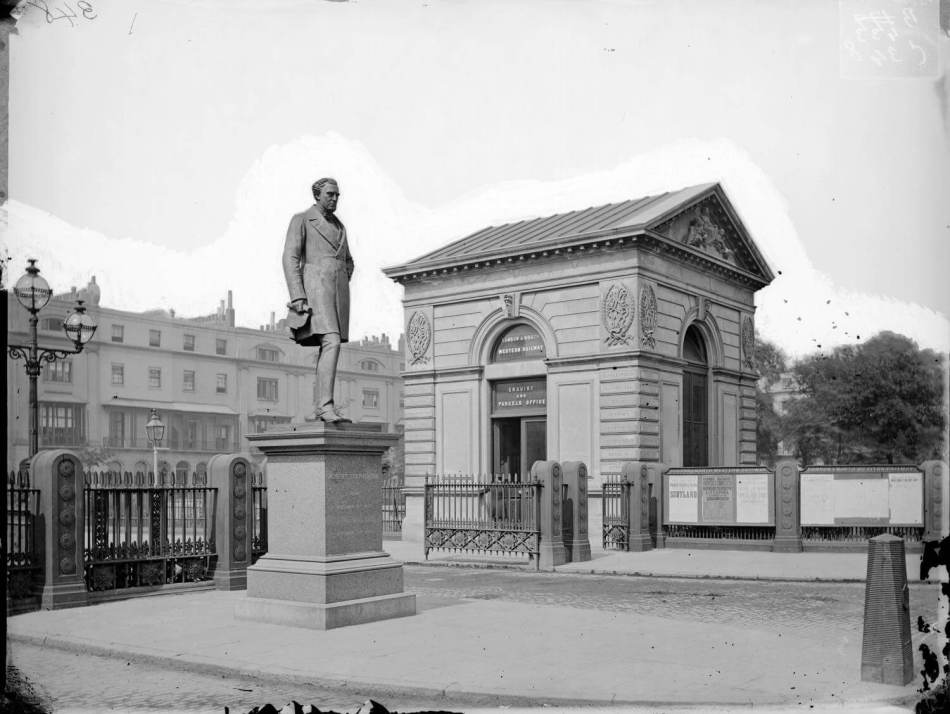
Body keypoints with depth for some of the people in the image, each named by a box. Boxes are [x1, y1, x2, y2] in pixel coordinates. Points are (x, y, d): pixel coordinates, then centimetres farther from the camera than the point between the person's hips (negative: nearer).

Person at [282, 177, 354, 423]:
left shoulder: (338, 225, 22)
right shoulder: (301, 220, 2)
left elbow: (348, 262, 31)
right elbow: (290, 258, -7)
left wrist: (342, 290, 14)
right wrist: (298, 297, -16)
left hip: (338, 290, 7)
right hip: (315, 287, -7)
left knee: (328, 349, 3)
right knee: (332, 343, -23)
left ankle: (319, 410, 6)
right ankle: (327, 405, -25)